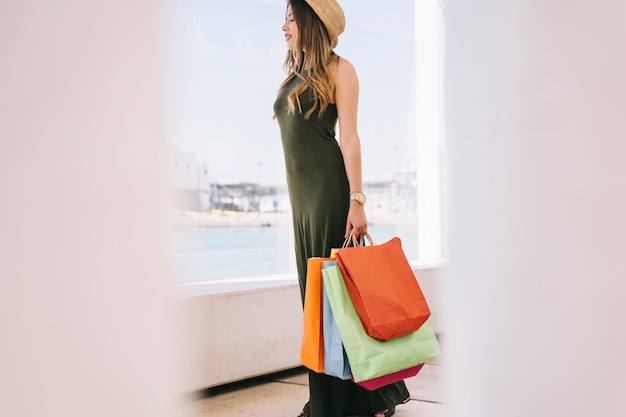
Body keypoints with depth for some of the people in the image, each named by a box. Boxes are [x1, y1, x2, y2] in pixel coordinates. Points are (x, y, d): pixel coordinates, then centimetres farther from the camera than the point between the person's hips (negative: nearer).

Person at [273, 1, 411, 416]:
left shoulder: (338, 69, 0)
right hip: (301, 195, 7)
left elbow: (349, 136, -9)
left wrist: (357, 199, -16)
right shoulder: (294, 76, 20)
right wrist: (296, 196, 17)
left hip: (330, 188, -7)